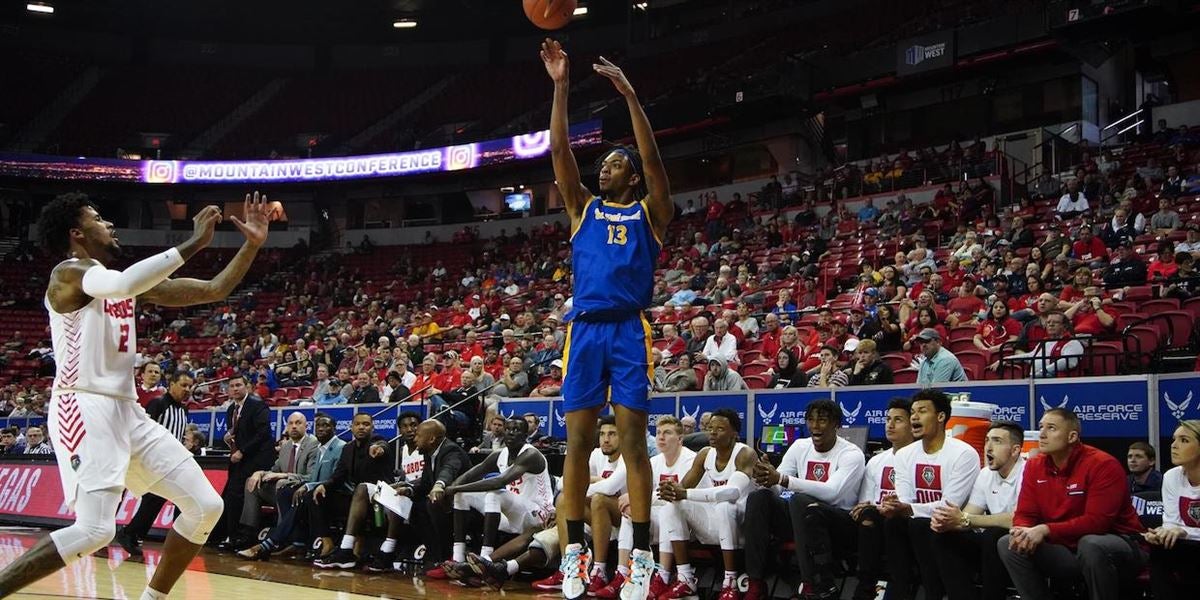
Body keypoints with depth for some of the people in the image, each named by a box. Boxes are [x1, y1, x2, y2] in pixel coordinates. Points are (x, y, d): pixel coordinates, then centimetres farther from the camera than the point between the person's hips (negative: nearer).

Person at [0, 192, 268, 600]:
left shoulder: (132, 282, 18)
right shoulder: (69, 273, -7)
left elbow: (214, 290, 17)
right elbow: (122, 284, -31)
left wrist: (252, 244, 7)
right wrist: (192, 244, -25)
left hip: (127, 412, 9)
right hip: (84, 411, -9)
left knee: (206, 507, 4)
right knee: (94, 531, -23)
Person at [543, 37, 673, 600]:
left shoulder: (650, 211, 11)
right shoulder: (584, 207, 18)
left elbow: (652, 158, -5)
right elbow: (560, 153, 6)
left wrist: (630, 96, -12)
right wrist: (560, 87, -2)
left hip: (629, 330, -3)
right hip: (585, 329, 3)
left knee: (632, 442, -5)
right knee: (577, 441, -1)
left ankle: (641, 555, -2)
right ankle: (575, 550, 4)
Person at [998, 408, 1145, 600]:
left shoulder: (1103, 465, -18)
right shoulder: (1034, 466, 1)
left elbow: (1097, 522, -24)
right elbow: (1025, 514, 3)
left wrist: (1045, 530, -30)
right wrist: (1024, 532, -22)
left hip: (1118, 544, -6)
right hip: (1068, 549, 6)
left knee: (1090, 545, -39)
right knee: (1008, 544, -11)